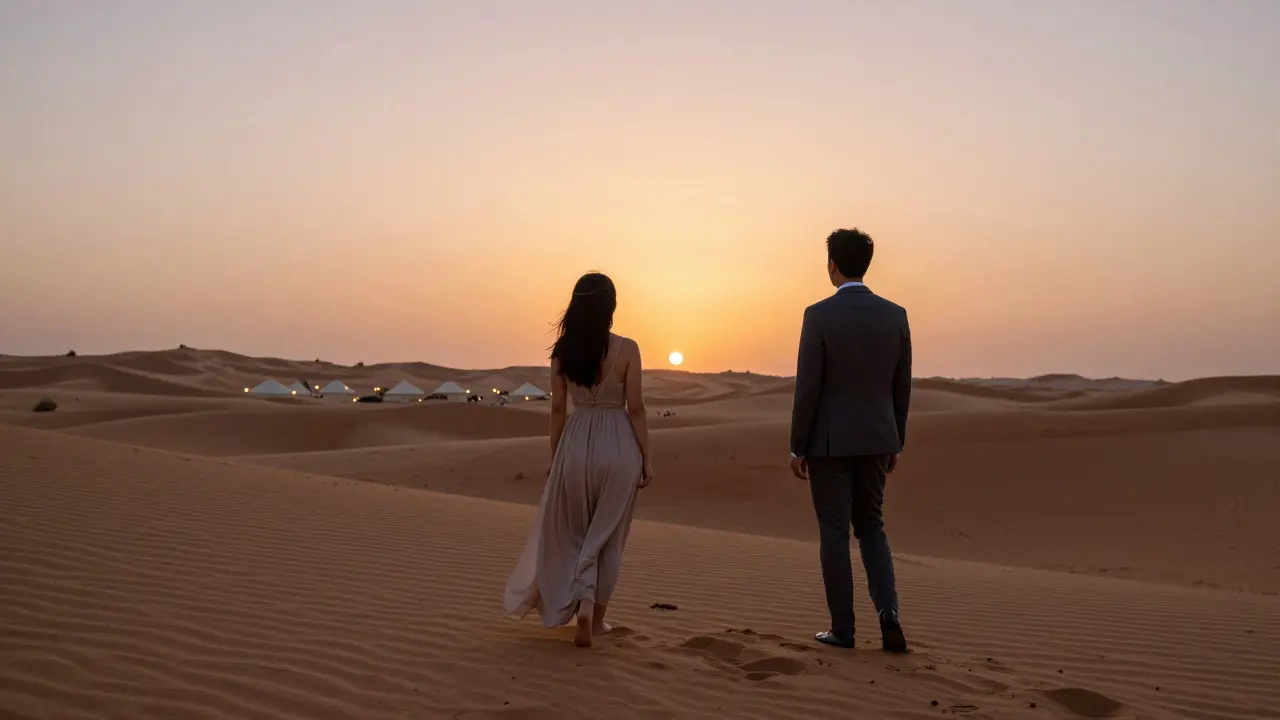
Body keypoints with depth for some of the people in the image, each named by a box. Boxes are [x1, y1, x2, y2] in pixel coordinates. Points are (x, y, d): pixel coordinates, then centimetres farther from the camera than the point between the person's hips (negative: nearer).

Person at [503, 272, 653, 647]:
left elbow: (558, 409, 2)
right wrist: (646, 459, 0)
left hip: (576, 444, 2)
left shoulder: (562, 350, -1)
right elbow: (635, 409, -8)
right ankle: (596, 617, 16)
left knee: (574, 534, 18)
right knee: (607, 536, 12)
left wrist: (555, 459, 12)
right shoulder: (626, 349, -8)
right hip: (618, 445, -2)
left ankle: (583, 607, 5)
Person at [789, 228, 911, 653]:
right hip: (874, 439, 4)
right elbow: (902, 386, 5)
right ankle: (887, 613, 1)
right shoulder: (895, 315, 1)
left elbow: (808, 388, -13)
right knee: (870, 527, 17)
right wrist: (895, 443, 15)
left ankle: (842, 628, 11)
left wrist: (797, 448, -5)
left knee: (834, 533, 5)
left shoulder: (819, 315, -13)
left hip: (829, 441, -4)